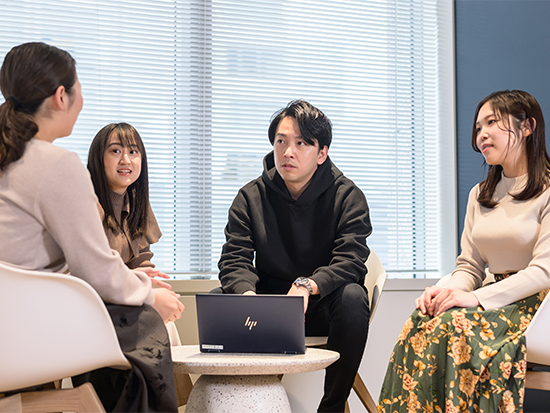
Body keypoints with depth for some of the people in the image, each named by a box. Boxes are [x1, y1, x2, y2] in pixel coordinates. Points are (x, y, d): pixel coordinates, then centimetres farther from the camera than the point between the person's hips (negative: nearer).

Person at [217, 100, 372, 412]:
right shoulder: (251, 196, 2)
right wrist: (247, 294, -32)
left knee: (353, 296, -34)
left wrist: (307, 286, -38)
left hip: (324, 307, -1)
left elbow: (350, 262, -18)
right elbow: (235, 260, -8)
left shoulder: (348, 196, -4)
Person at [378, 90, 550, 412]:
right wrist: (445, 290, -10)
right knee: (423, 322, -24)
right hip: (497, 303, 6)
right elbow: (470, 266, 13)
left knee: (456, 323, -31)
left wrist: (476, 298, -24)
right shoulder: (480, 195, 17)